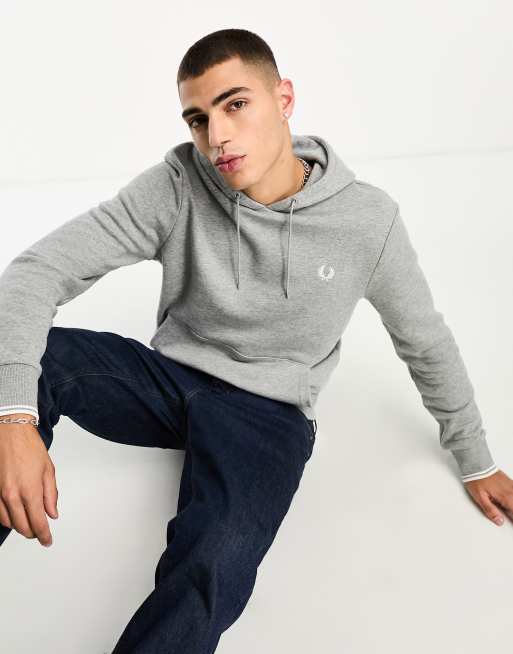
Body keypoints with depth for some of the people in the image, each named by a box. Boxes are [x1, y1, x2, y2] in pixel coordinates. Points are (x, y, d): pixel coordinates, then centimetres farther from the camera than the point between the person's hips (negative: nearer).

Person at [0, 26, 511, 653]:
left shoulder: (367, 219, -11)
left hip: (267, 412, -2)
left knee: (215, 567, -35)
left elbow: (425, 340, 4)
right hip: (166, 376, 2)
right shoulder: (177, 185, -11)